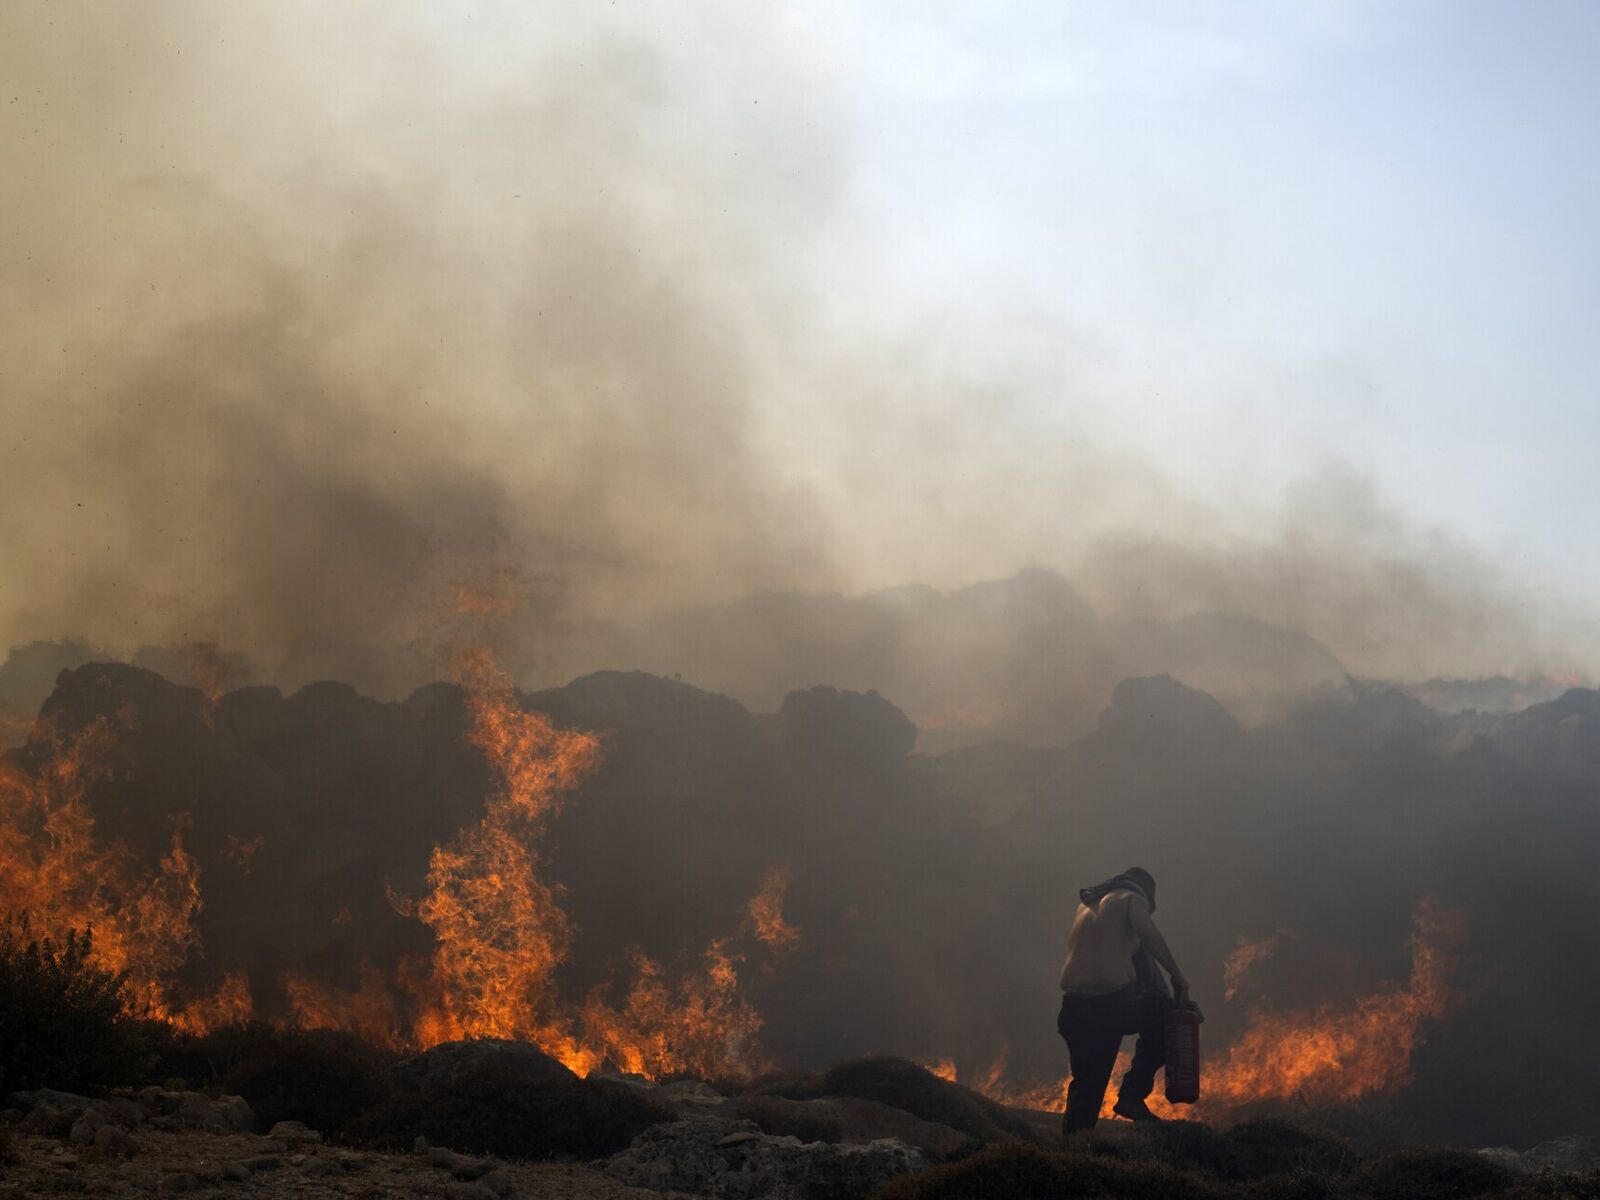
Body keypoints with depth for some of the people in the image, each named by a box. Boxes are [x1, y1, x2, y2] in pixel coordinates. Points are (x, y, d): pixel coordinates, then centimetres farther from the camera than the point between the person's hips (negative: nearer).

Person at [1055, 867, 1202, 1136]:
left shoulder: (1086, 904, 28)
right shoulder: (1131, 899, 6)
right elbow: (1147, 932, -14)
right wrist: (1177, 976, -10)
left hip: (1074, 1006, 6)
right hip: (1112, 999, -6)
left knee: (1086, 1082, 14)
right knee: (1162, 1022, 17)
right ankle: (1132, 1095, 6)